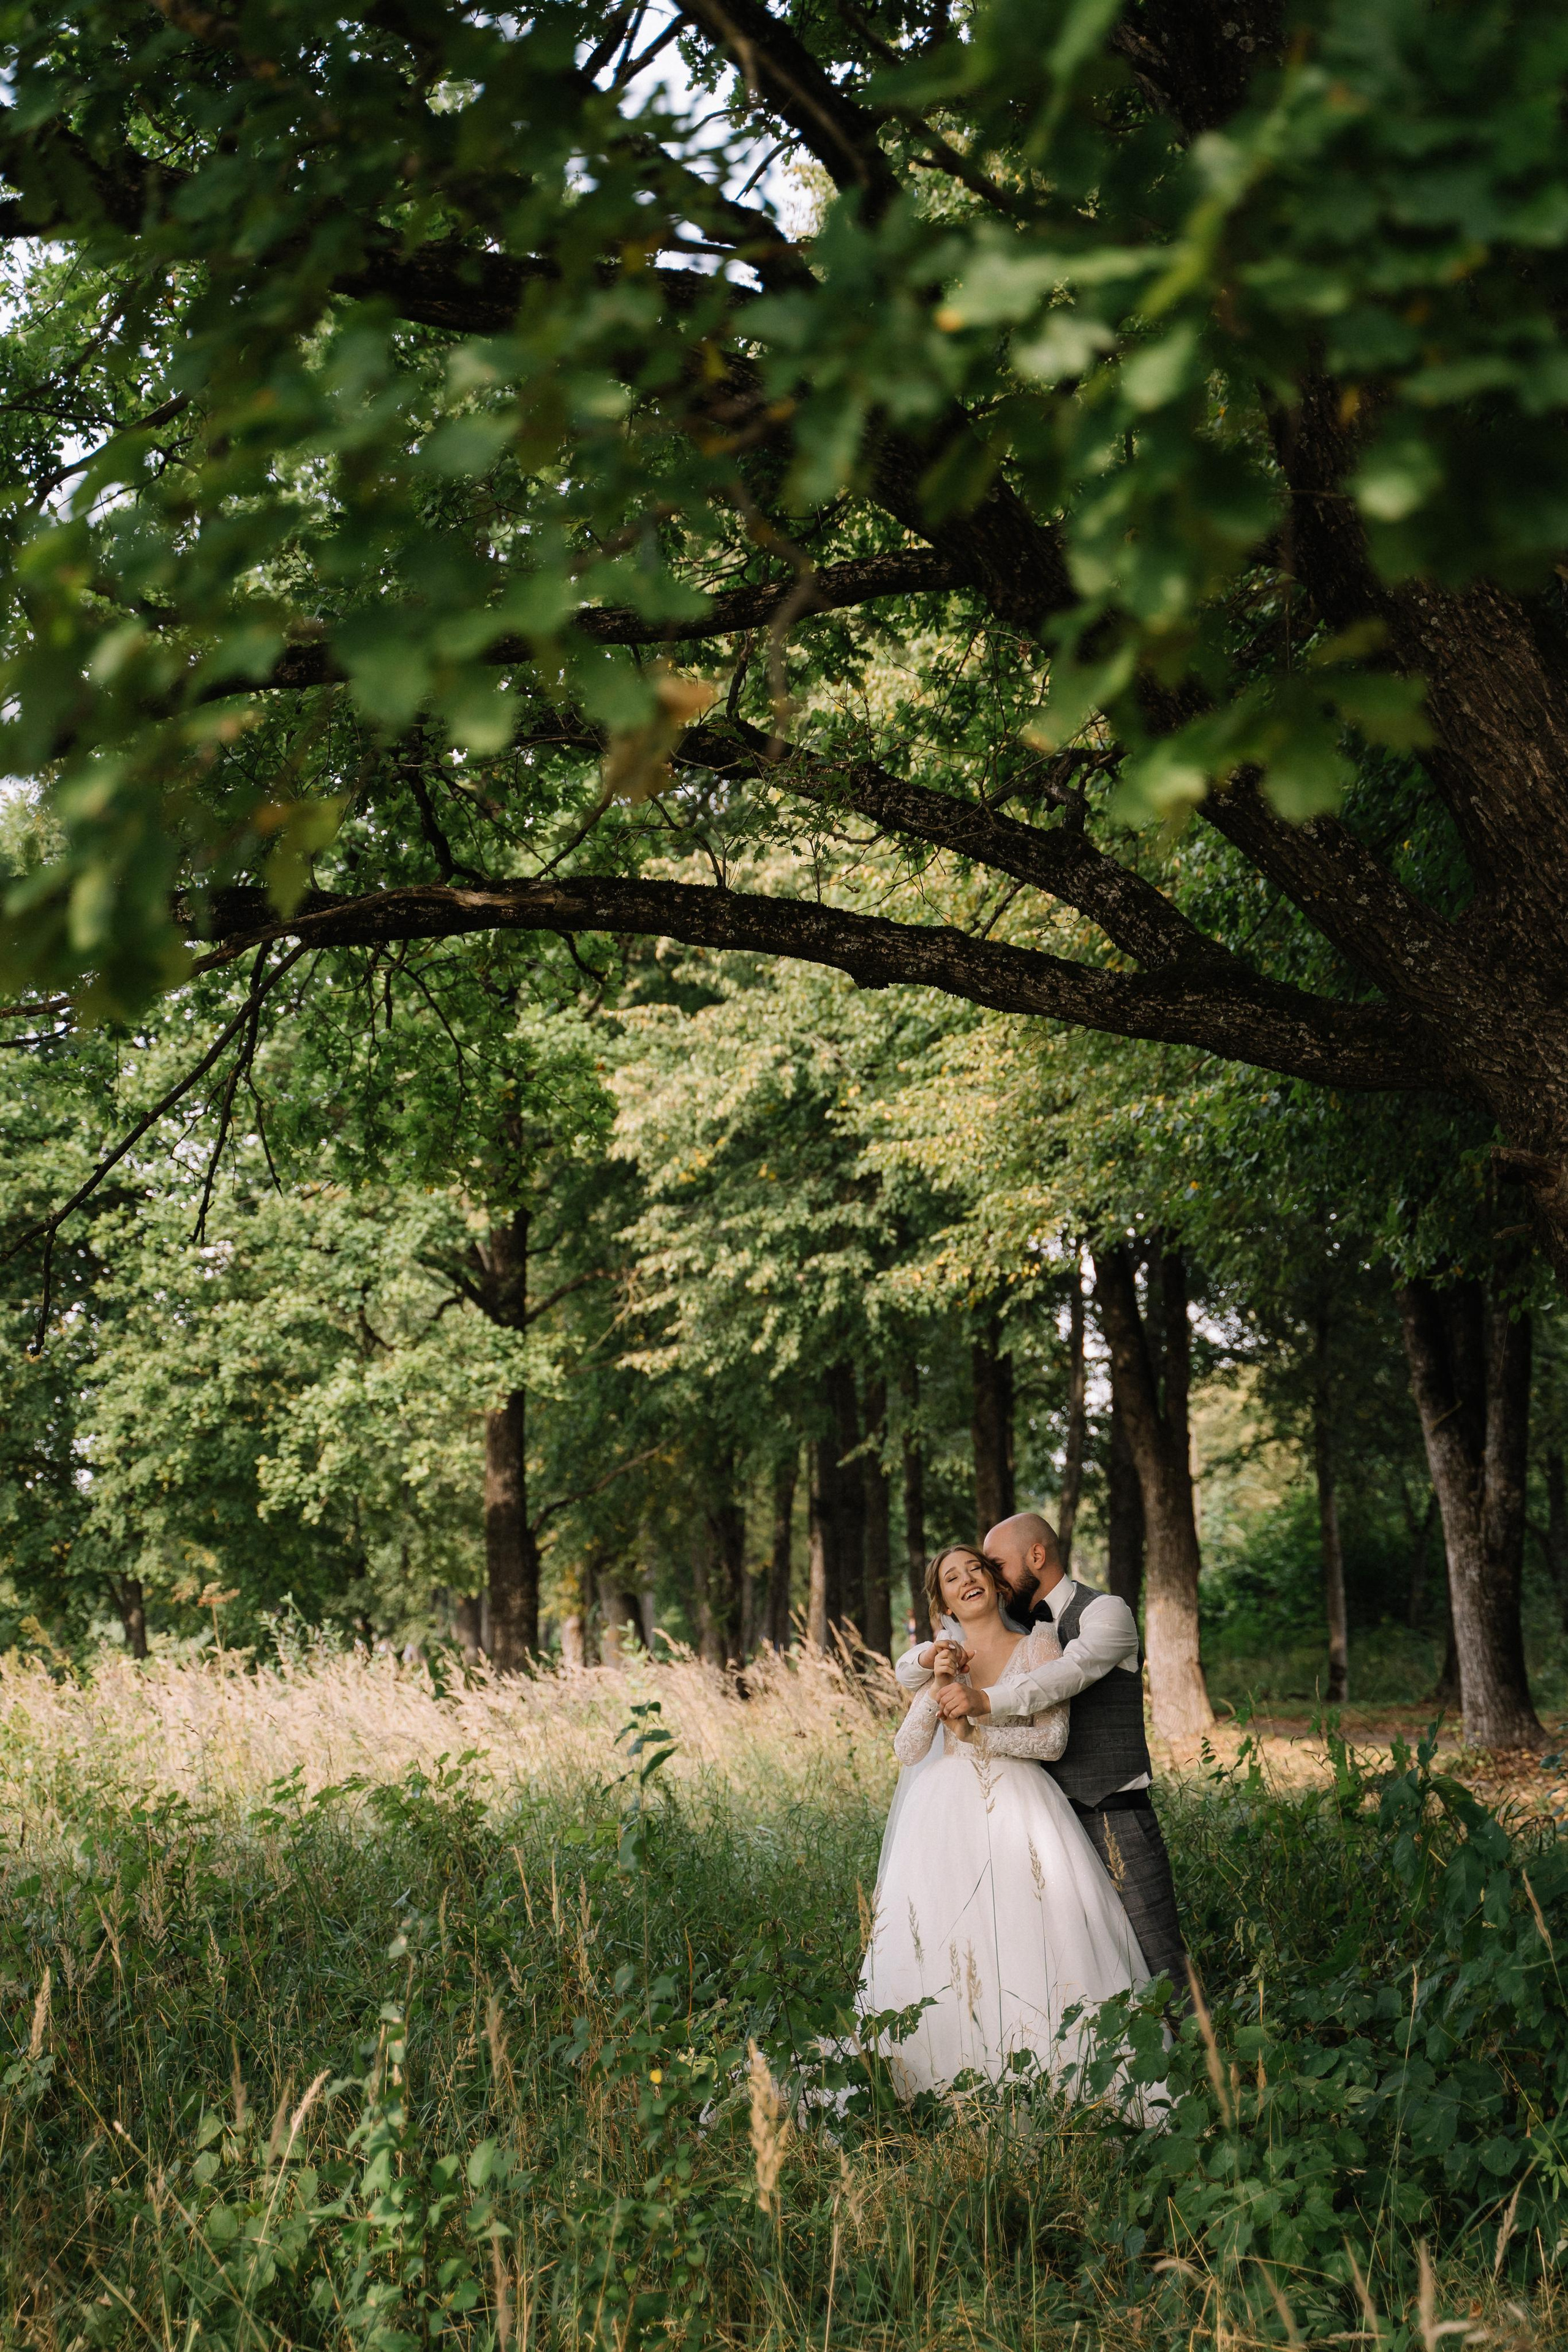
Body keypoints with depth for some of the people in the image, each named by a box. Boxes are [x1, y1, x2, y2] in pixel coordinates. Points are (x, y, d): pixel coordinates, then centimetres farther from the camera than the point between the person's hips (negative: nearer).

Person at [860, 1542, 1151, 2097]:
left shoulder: (1038, 1647, 5)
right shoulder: (942, 1660, 13)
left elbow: (1052, 1740, -4)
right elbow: (908, 1751, 3)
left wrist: (975, 1733, -11)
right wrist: (937, 1690, -11)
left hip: (1019, 1810, -2)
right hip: (946, 1814, 2)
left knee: (1037, 1940, -12)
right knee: (941, 1942, -7)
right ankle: (958, 2082, 3)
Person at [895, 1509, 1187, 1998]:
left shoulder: (1104, 1611, -5)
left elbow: (1073, 1670, -27)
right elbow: (908, 1673, 14)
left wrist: (988, 1702, -41)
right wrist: (932, 1656, -12)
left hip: (1114, 1814, -6)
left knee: (1156, 1956, -8)